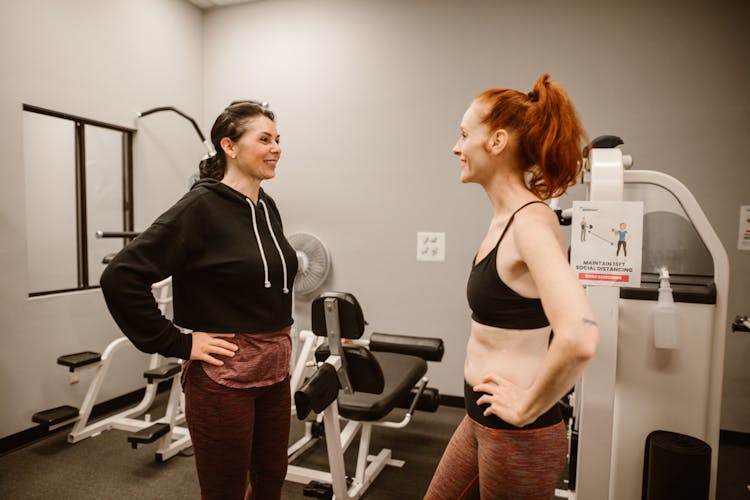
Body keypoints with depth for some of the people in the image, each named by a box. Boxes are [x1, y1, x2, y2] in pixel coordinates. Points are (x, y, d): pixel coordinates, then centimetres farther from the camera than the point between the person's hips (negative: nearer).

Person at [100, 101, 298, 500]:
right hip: (224, 377, -7)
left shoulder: (267, 207, 6)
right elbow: (120, 277, -19)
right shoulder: (201, 206, -16)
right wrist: (178, 344, -16)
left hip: (275, 373, 7)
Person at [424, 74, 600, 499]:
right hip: (483, 421, 9)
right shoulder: (507, 216, 4)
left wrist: (527, 407, -22)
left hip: (519, 436, -8)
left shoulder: (530, 221, -23)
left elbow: (579, 337, -36)